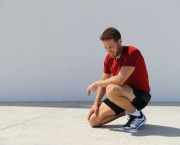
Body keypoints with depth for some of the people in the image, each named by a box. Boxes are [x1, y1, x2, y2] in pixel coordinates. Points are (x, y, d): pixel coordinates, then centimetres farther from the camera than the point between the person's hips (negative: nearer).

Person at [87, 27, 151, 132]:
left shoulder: (132, 53, -22)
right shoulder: (109, 58, 1)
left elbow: (119, 80, -30)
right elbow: (104, 82, 10)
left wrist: (96, 84, -16)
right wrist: (96, 104, -1)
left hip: (141, 95, -7)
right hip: (123, 94, 7)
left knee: (111, 90, -38)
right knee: (93, 120, -5)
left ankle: (138, 115, -14)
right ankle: (127, 111, 10)